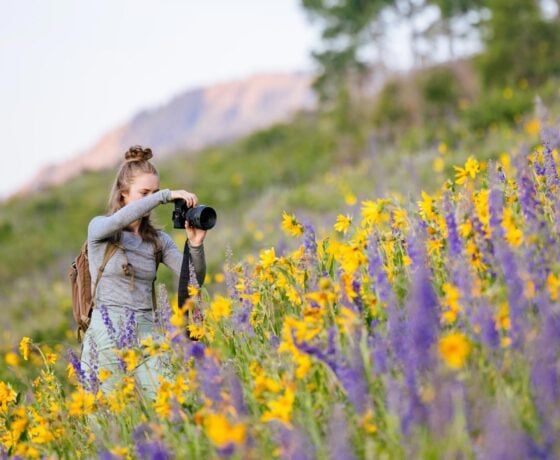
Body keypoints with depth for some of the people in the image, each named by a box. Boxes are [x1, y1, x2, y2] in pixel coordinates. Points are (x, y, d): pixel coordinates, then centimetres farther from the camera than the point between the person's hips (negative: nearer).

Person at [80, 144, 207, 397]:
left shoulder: (158, 239, 12)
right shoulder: (99, 228, 2)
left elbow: (194, 279, 2)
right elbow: (119, 220, -23)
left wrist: (196, 244, -16)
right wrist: (166, 195, -25)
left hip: (145, 330, 3)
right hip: (106, 331, -2)